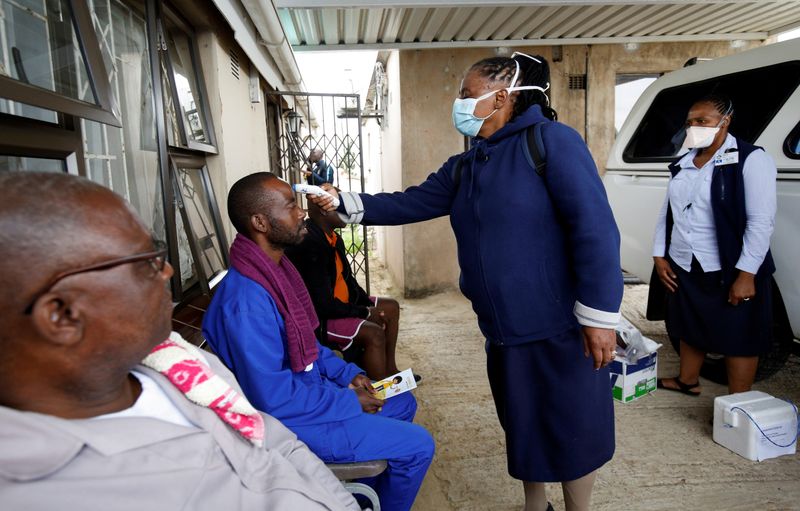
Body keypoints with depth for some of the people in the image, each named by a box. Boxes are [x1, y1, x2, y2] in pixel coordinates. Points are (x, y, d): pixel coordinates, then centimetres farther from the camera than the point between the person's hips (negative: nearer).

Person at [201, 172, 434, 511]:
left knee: (403, 403, 20)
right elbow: (273, 398, -28)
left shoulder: (277, 270, 1)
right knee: (418, 446, -6)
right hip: (288, 421, -9)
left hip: (307, 390, 9)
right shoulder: (245, 299, -30)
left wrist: (348, 373, 3)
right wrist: (349, 403, -18)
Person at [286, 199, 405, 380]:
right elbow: (324, 305, -28)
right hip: (318, 317, -11)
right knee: (374, 333, -26)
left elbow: (347, 278, 16)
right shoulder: (309, 245, -28)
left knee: (392, 307, 12)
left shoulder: (334, 239, 3)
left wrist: (368, 304, 2)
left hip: (341, 303, 11)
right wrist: (365, 313, -16)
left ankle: (389, 368, 20)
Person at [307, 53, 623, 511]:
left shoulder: (551, 140, -13)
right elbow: (411, 204, 12)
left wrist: (599, 316, -20)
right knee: (522, 423, 19)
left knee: (572, 427, 9)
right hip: (504, 328, 7)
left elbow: (595, 227, -18)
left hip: (561, 325, -7)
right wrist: (345, 203, 4)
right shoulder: (464, 167, 11)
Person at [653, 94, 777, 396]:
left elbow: (761, 222, -16)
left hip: (729, 273, -6)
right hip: (683, 269, 6)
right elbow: (667, 212, 12)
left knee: (737, 339, 6)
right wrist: (659, 256, 6)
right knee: (690, 329, 21)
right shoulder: (684, 163, 8)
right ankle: (687, 381, 40)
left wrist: (746, 274, -20)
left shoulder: (750, 159, -11)